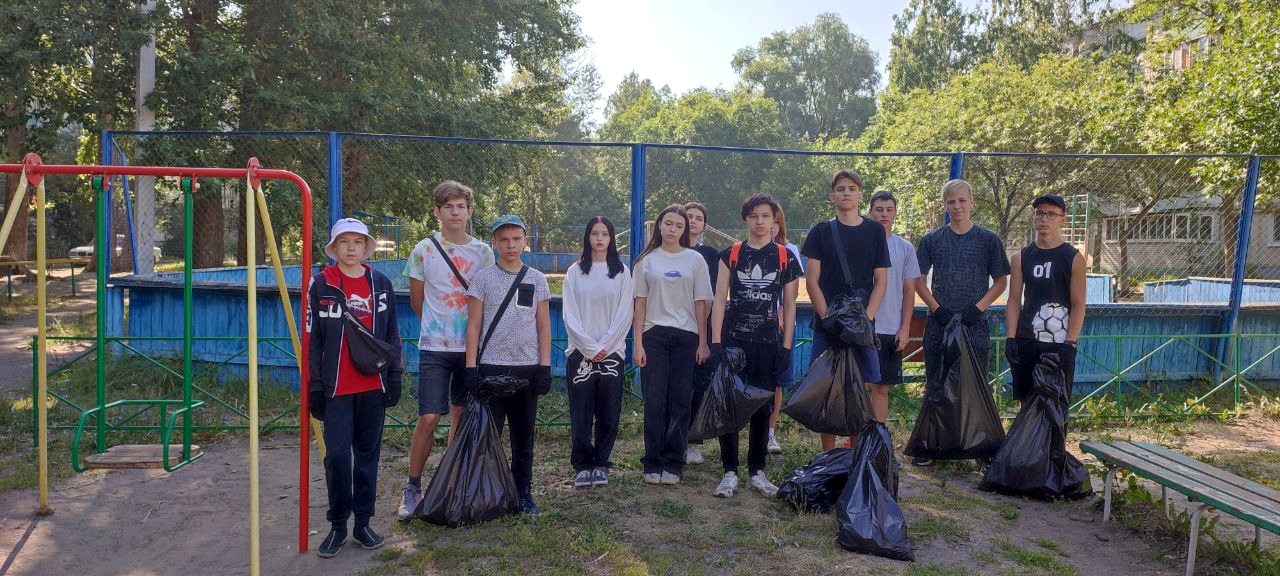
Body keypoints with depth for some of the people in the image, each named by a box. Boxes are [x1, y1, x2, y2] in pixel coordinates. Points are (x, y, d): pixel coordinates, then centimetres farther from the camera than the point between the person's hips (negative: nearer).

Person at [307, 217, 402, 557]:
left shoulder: (381, 284, 7)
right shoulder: (321, 285, 1)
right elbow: (313, 338, 0)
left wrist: (395, 377, 5)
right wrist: (315, 386, -4)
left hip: (373, 386, 2)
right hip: (336, 388, -2)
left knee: (368, 454, 9)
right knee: (337, 455, -5)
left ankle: (363, 523, 19)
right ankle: (338, 525, 11)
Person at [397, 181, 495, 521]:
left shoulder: (482, 252, 5)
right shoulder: (423, 250, -1)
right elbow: (417, 301, 8)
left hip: (471, 346, 3)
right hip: (435, 348, -2)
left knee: (462, 416, 9)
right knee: (428, 418, -7)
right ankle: (413, 488, 8)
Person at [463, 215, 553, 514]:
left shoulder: (537, 279, 7)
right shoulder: (482, 279, 3)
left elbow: (543, 326, 8)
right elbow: (473, 326, 1)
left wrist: (545, 366, 1)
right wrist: (471, 367, -5)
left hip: (527, 368, 2)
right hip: (491, 367, -1)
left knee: (524, 435, 9)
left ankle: (524, 492, 20)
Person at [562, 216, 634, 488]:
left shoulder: (622, 272, 6)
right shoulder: (575, 271, 7)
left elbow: (624, 314, 1)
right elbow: (570, 315, 1)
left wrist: (604, 347, -8)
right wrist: (590, 348, -8)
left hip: (612, 351, 0)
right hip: (580, 351, 0)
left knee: (609, 413, 2)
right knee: (581, 412, -1)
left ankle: (601, 463, 16)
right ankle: (582, 466, 10)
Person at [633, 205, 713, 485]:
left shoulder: (695, 260, 6)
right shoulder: (647, 260, 7)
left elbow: (700, 303, 6)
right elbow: (640, 303, 6)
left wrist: (703, 342, 1)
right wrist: (637, 342, -1)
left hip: (685, 336, 0)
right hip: (654, 335, 0)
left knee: (680, 401, 1)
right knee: (654, 401, -2)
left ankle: (673, 463, 11)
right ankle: (652, 463, 8)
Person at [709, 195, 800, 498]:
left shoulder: (786, 257, 6)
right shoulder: (731, 254, 4)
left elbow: (789, 305, 8)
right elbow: (719, 300, 2)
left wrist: (786, 347, 1)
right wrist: (715, 343, -5)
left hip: (768, 344, 1)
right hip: (733, 340, 0)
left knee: (762, 409, 7)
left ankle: (757, 471, 19)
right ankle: (730, 472, 10)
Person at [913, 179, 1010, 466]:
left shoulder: (989, 239, 3)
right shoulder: (931, 240, 5)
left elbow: (1000, 281, 5)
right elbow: (919, 281, 6)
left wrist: (978, 308, -8)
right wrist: (937, 308, -8)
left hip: (974, 324, -1)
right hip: (939, 322, 1)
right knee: (935, 385, 7)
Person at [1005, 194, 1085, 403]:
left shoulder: (1074, 258, 0)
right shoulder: (1021, 258, 8)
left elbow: (1078, 305, -3)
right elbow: (1014, 301, 6)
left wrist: (1069, 344, -12)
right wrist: (1010, 338, -3)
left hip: (1060, 345, -3)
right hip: (1026, 343, 3)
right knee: (1027, 403, 9)